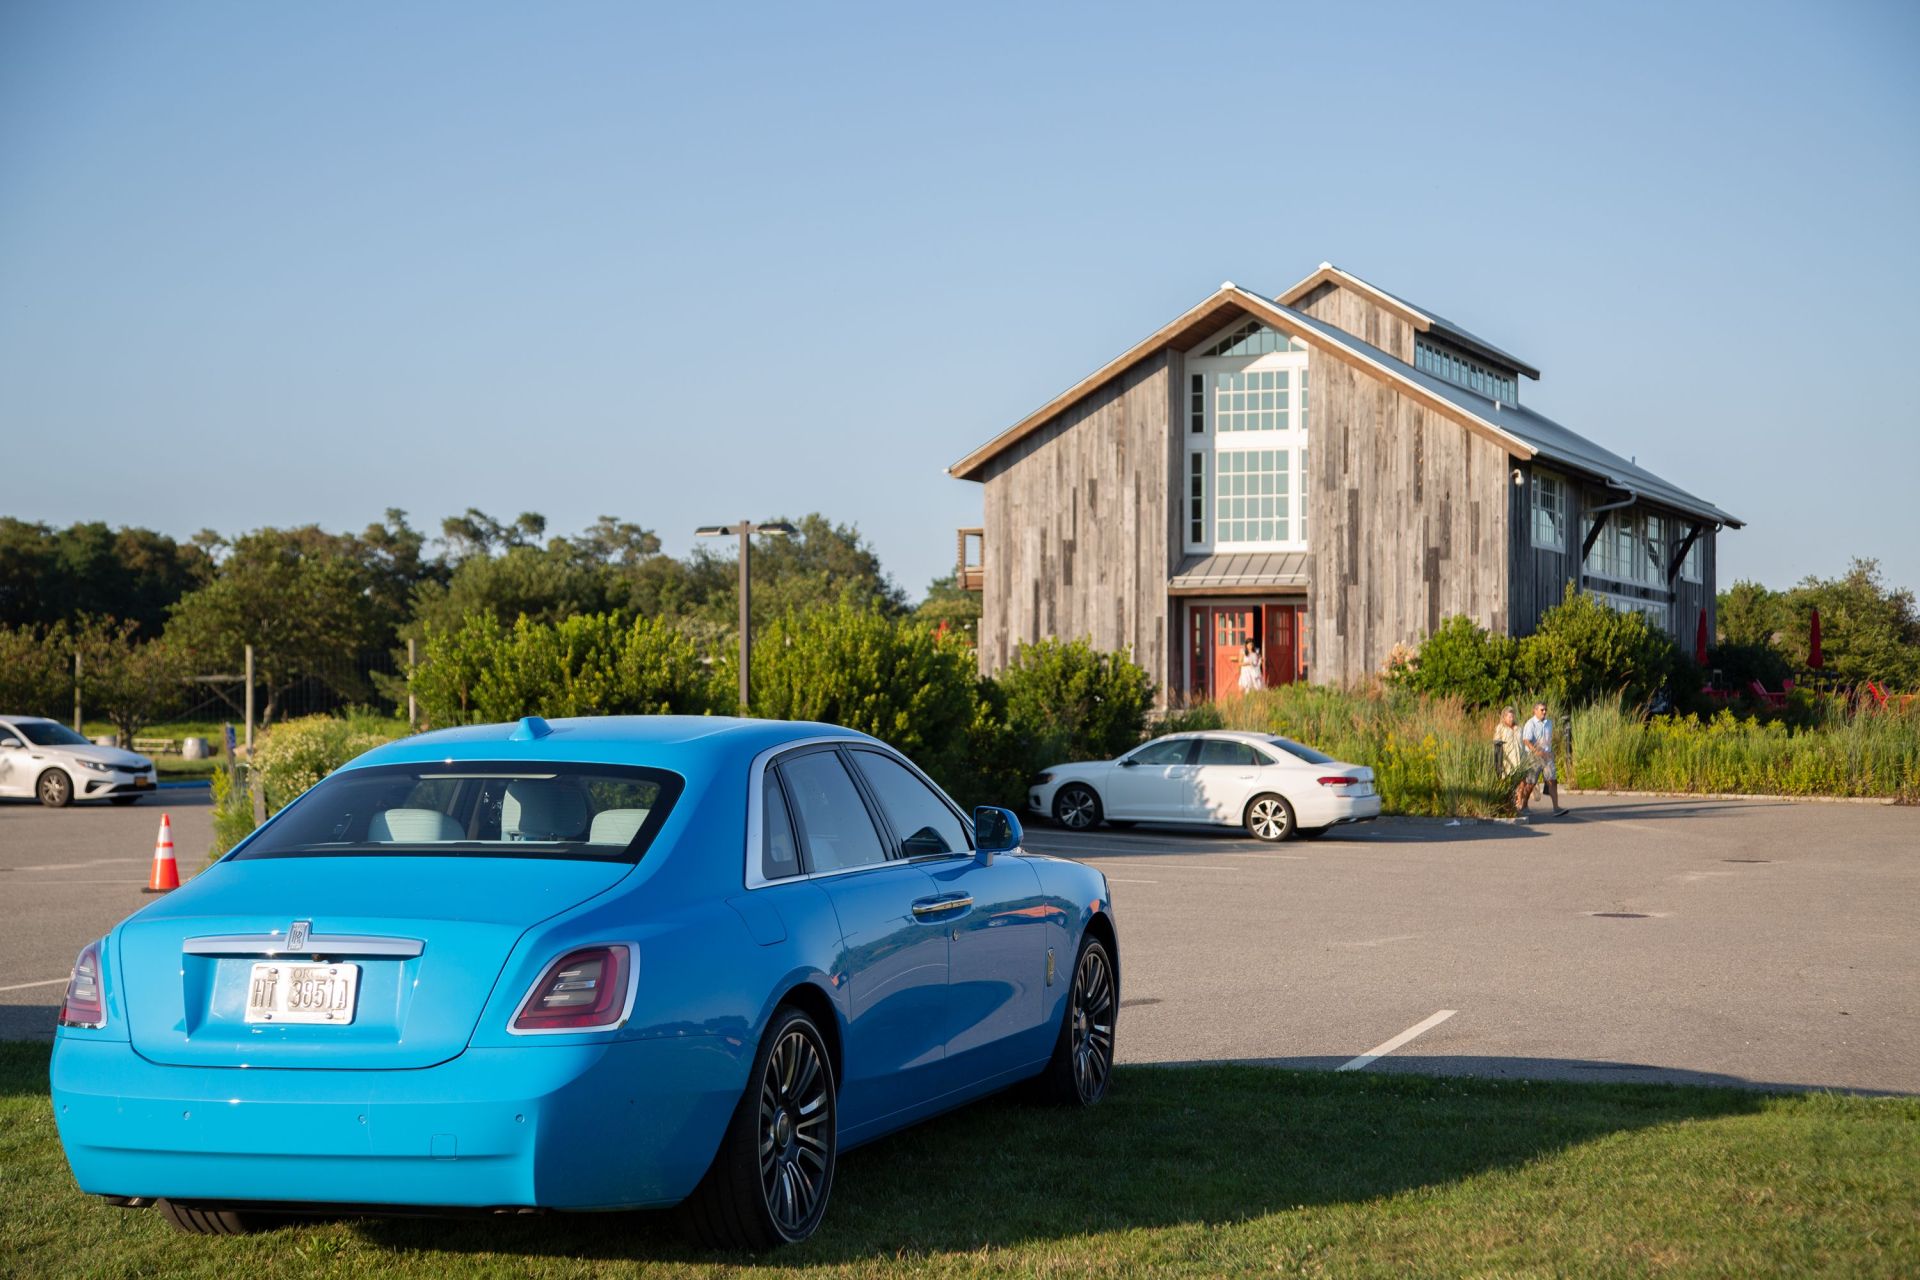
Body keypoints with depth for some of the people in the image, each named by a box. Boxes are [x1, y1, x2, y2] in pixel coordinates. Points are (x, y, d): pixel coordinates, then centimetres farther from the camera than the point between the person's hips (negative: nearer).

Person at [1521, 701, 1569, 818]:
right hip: (1534, 756, -5)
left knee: (1552, 781, -9)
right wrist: (1537, 751, -34)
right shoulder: (1530, 724, -9)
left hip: (1547, 756, 5)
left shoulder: (1549, 723, 12)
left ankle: (1556, 808, -15)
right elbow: (1526, 740, -22)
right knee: (1530, 783, 4)